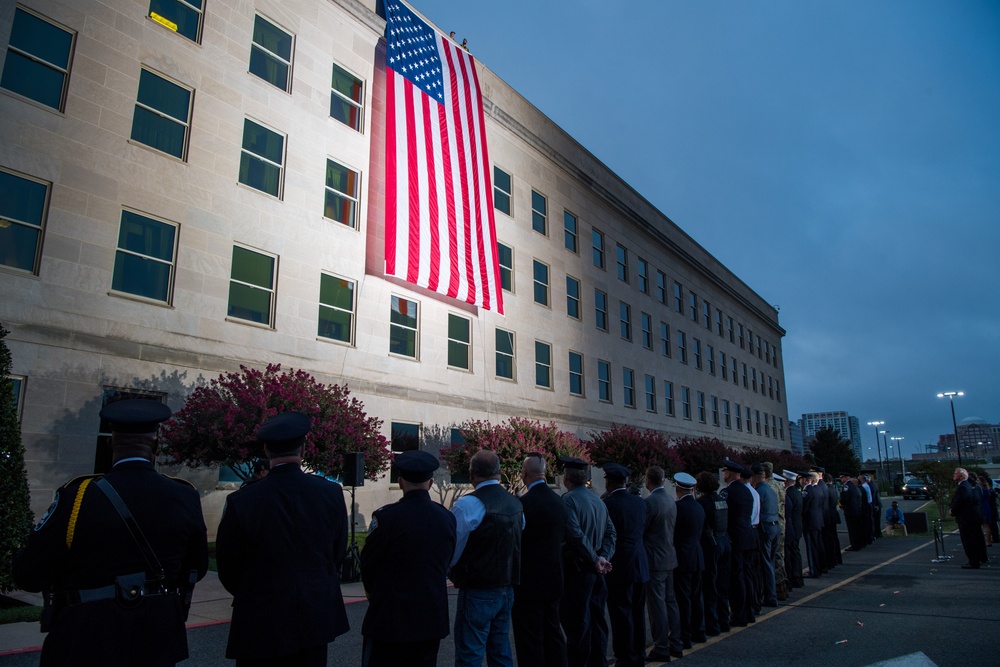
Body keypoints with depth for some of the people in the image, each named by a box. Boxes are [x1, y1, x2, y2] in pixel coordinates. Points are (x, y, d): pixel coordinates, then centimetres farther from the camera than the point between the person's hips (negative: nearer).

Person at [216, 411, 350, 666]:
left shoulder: (241, 502, -16)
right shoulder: (332, 494, -10)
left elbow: (228, 568, -3)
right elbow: (338, 554, 2)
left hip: (262, 623, -2)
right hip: (317, 617, 2)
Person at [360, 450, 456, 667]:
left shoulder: (386, 517, -14)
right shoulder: (448, 518, 0)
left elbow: (367, 565, -3)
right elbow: (446, 563, 8)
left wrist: (374, 594, 16)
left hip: (390, 619, -5)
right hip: (432, 619, 5)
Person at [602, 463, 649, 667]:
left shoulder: (607, 504, -16)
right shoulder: (639, 502, 4)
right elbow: (642, 530, 12)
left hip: (619, 567, -7)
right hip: (640, 565, 7)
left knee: (622, 616, 2)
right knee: (638, 614, 17)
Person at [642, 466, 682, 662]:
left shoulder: (650, 502, -19)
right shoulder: (671, 501, 6)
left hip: (654, 559, -8)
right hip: (669, 557, 8)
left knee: (657, 605, -1)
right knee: (670, 601, 16)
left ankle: (661, 649, 5)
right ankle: (675, 644, 24)